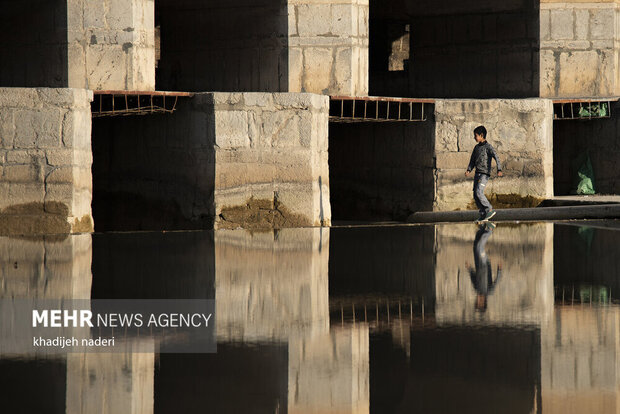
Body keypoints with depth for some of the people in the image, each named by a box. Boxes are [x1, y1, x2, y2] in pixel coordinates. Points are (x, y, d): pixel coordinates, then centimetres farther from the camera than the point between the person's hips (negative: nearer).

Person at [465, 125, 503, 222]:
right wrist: (469, 170, 1)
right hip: (477, 173, 8)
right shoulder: (476, 148, 15)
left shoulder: (488, 147, -7)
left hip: (484, 174, -8)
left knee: (479, 192, -19)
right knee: (475, 195, 3)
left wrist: (499, 170, -31)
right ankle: (483, 215, 7)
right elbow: (472, 160, 19)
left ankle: (490, 210, -11)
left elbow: (496, 158, -17)